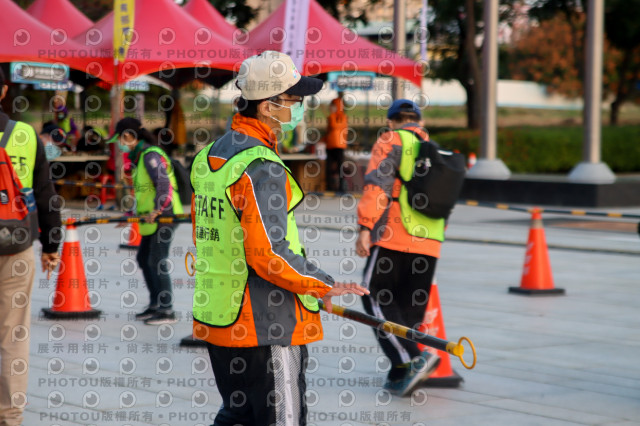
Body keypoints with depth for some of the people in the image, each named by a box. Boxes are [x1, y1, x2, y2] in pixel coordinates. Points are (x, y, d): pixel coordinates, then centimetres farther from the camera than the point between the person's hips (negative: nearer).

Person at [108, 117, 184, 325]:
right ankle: (155, 305, 23)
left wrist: (157, 210, -31)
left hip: (164, 215, -11)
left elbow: (163, 184, -25)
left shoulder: (151, 155, -15)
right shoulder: (139, 156, 17)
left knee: (157, 261, -10)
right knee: (144, 258, 14)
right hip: (151, 218, 11)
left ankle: (167, 311, -6)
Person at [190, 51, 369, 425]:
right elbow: (268, 255, -24)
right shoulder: (261, 167, -20)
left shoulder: (210, 156, 10)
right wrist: (324, 286, -10)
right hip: (265, 325, -9)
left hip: (218, 319, 9)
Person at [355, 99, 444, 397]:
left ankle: (412, 359, -18)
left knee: (376, 300, -3)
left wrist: (365, 228, -17)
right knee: (411, 307, 11)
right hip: (429, 243, 7)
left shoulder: (391, 142, 2)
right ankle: (400, 376, 13)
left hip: (394, 238, -6)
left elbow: (377, 183, -13)